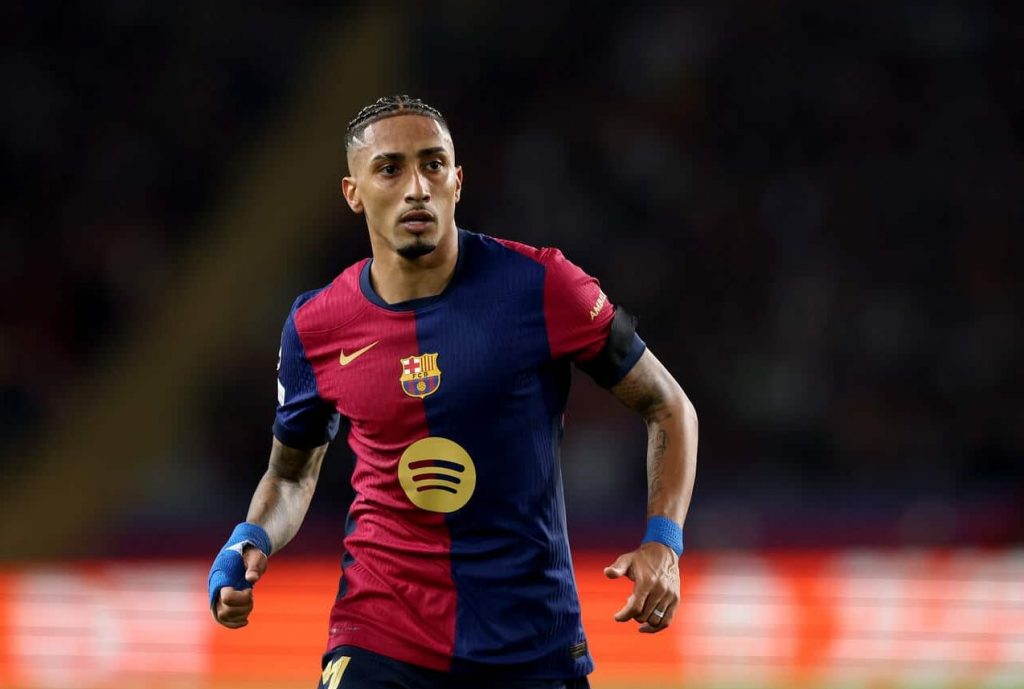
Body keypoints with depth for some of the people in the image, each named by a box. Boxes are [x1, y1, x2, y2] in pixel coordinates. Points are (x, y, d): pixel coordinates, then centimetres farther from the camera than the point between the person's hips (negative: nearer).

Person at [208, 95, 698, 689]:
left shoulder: (540, 286, -8)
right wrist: (250, 545, -4)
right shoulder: (315, 328, -1)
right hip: (380, 637, 1)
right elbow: (292, 472, 17)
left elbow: (667, 406, 2)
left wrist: (663, 542, -11)